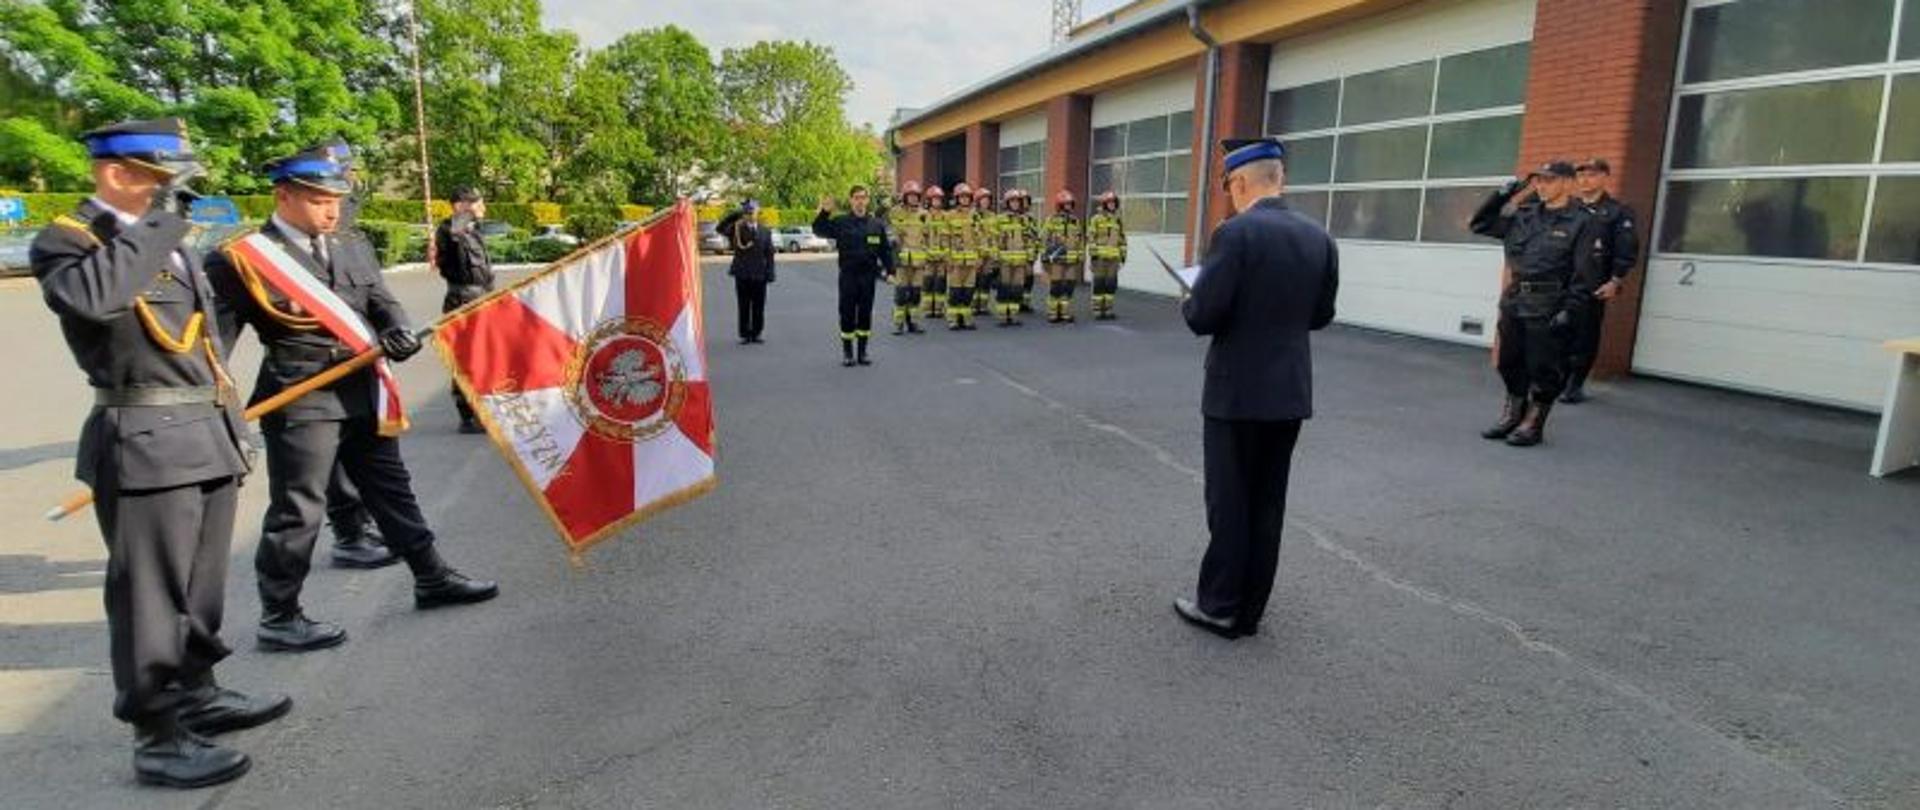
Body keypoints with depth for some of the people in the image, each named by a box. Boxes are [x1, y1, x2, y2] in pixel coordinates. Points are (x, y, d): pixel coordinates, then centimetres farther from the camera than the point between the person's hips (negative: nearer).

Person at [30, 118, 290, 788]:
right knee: (150, 594, -1)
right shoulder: (65, 241, -7)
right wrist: (157, 222, -21)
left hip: (208, 434, 8)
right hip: (147, 442, -8)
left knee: (201, 584, 18)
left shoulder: (171, 244, 17)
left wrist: (232, 421, 22)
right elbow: (93, 297, -32)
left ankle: (197, 693, 32)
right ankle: (158, 737, 8)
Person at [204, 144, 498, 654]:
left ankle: (431, 579, 27)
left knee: (391, 489, 15)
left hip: (364, 394, 7)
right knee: (296, 510, -1)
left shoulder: (348, 253, 14)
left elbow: (382, 303, 9)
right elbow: (218, 334, -8)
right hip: (300, 400, -6)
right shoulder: (241, 258, -6)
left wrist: (399, 331, -14)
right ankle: (278, 619, 14)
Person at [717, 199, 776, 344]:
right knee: (744, 307, 3)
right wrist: (735, 214, -17)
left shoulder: (764, 231, 8)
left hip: (759, 274, 1)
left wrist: (770, 274, -1)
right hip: (742, 274, -1)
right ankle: (745, 335, 9)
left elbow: (769, 254, 6)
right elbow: (720, 227, -13)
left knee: (759, 307, 5)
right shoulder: (737, 229, 3)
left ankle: (756, 334, 15)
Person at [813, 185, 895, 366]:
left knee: (865, 313, 6)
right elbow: (818, 230, -4)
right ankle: (847, 353, 13)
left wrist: (890, 271, 2)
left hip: (869, 275, 1)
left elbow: (885, 249, 9)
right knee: (847, 313, 2)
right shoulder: (840, 222, 0)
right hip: (848, 275, -1)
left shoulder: (876, 224, 5)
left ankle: (862, 352, 16)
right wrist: (824, 213, -19)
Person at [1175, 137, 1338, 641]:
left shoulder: (1236, 232, -15)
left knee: (1229, 502, 4)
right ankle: (1250, 608, 22)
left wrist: (1189, 306, 4)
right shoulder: (1319, 237, 5)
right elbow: (1320, 315, 12)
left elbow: (1204, 316, -18)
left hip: (1238, 391, -6)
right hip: (1291, 392, 6)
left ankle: (1220, 606, 15)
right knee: (1267, 503, 12)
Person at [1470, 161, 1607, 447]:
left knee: (1543, 369, 1)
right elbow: (1480, 224, 19)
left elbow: (1585, 273, -9)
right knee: (1509, 364, 13)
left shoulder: (1583, 223, -4)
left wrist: (1570, 310, -16)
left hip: (1547, 310, -6)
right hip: (1512, 304, 6)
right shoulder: (1524, 215, 12)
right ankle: (1512, 416, 27)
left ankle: (1533, 424, 13)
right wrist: (1502, 195, 7)